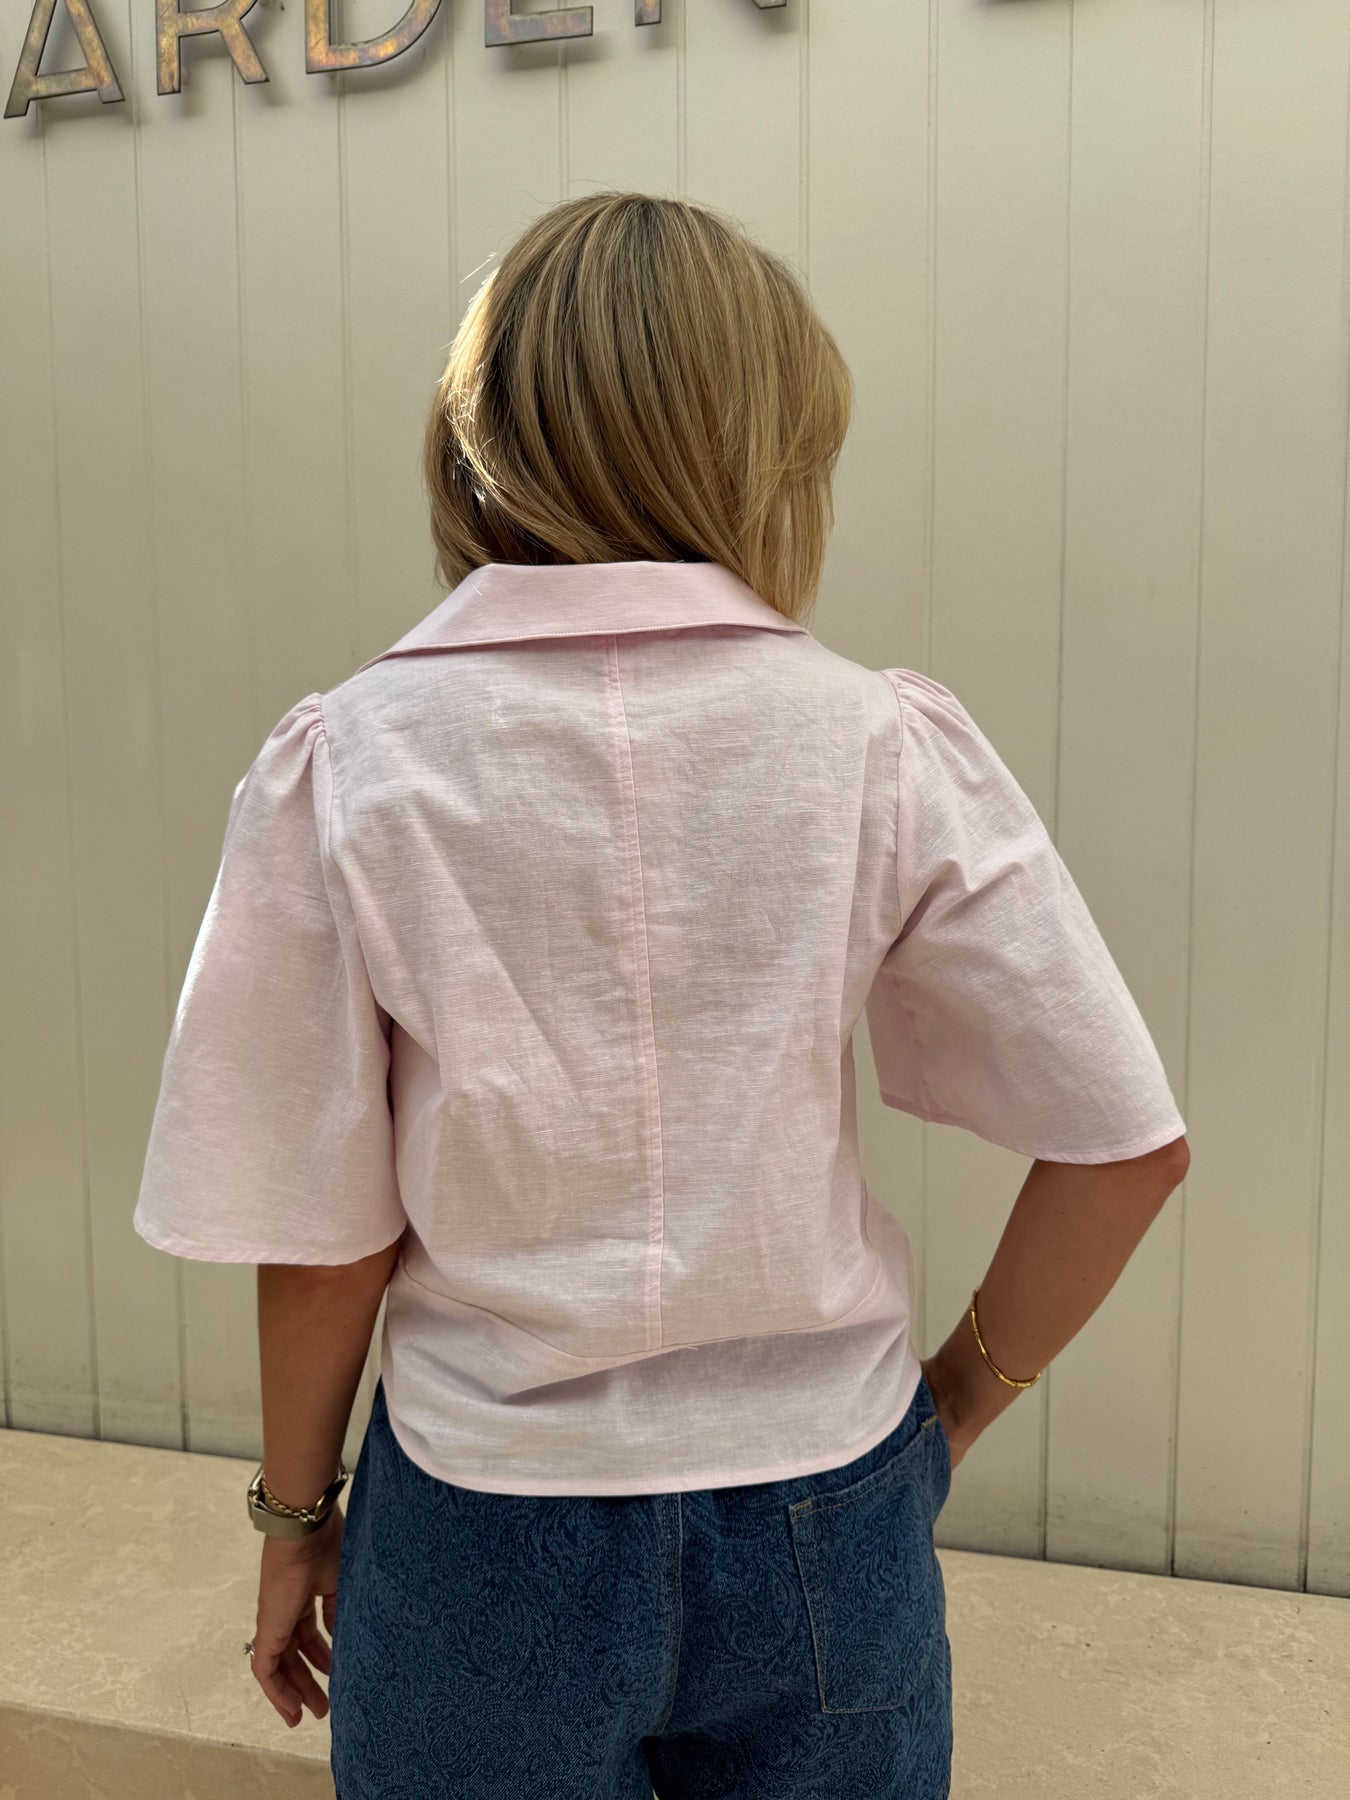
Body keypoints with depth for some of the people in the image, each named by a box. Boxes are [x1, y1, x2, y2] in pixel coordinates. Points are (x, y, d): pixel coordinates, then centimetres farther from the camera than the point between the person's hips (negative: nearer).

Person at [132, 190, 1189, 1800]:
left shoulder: (343, 765, -14)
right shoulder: (889, 745, -13)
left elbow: (325, 1232, -9)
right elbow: (1123, 1146, -9)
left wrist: (295, 1513, 8)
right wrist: (953, 1407, 5)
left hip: (491, 1530, 0)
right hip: (823, 1527, 1)